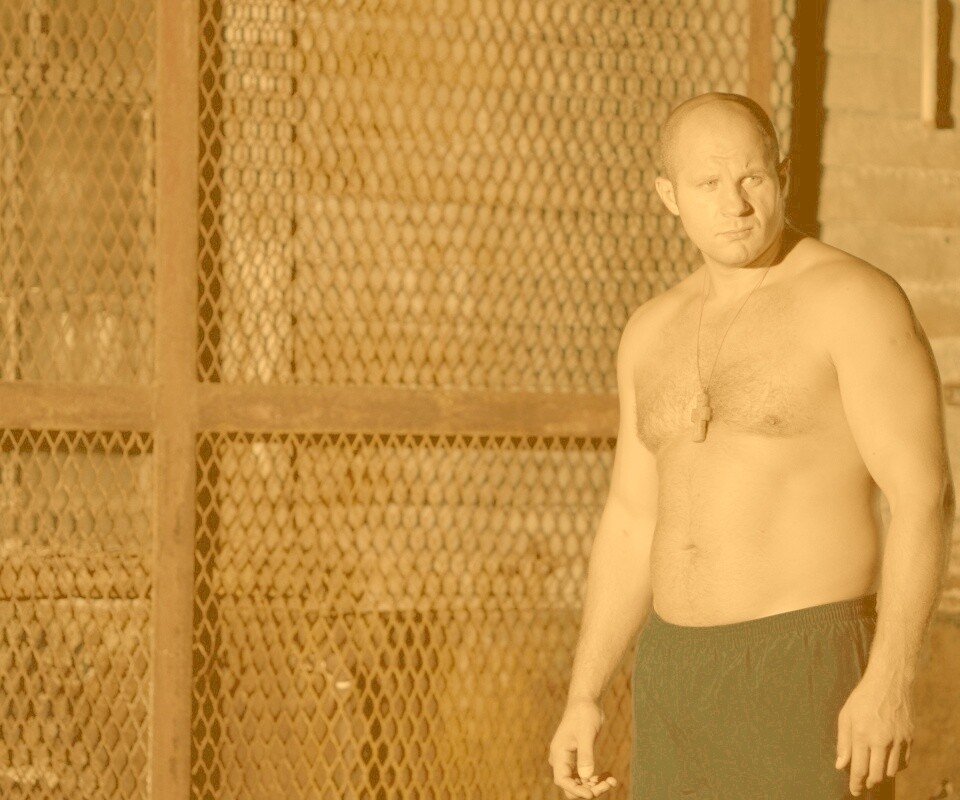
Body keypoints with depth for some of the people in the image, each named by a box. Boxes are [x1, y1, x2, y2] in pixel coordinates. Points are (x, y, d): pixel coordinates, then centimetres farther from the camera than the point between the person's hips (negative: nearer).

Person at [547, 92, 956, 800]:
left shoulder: (856, 301, -10)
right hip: (684, 682, 7)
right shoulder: (657, 332, 13)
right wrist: (584, 698, 11)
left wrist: (892, 681, -23)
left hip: (811, 677, -7)